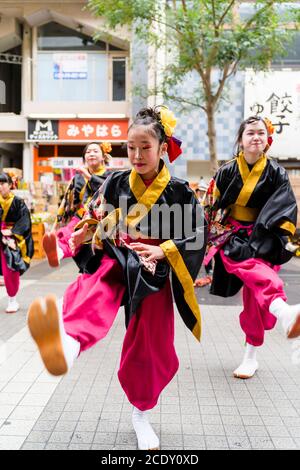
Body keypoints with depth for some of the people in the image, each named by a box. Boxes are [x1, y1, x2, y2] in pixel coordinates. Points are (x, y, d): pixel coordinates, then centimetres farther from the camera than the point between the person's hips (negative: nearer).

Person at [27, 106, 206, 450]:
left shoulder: (179, 192, -3)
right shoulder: (116, 183, 4)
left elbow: (197, 236, -2)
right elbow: (96, 214, 18)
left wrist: (163, 251, -15)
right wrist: (84, 231, -2)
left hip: (154, 272, 0)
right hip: (115, 260, 1)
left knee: (150, 347, 3)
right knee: (94, 292, -35)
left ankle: (141, 413, 28)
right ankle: (68, 344, -70)